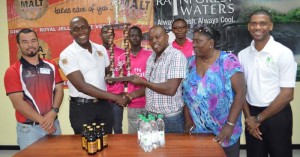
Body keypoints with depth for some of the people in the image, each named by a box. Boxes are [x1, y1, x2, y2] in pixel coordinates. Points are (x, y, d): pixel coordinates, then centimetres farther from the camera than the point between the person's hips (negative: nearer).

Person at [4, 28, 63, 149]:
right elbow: (18, 102, -12)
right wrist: (42, 120, -16)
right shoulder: (13, 71, -6)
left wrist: (53, 112, -13)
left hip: (53, 124, 4)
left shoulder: (51, 66, 7)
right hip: (28, 128, -3)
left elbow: (59, 90, 4)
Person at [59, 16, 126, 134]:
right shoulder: (67, 54, -12)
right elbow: (82, 86, -18)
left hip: (104, 105, 5)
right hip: (81, 108, -4)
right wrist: (114, 97, -18)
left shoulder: (101, 49, 5)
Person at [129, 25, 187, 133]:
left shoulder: (176, 56, -15)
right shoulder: (151, 58, 9)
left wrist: (143, 82, -16)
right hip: (151, 115, 7)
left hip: (170, 118, -7)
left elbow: (170, 89, -24)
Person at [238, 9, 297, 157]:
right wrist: (249, 117, -1)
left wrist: (259, 118, -10)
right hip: (252, 115, 4)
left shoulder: (283, 53, -10)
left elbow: (287, 94, -12)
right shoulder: (242, 54, 2)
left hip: (277, 115, -3)